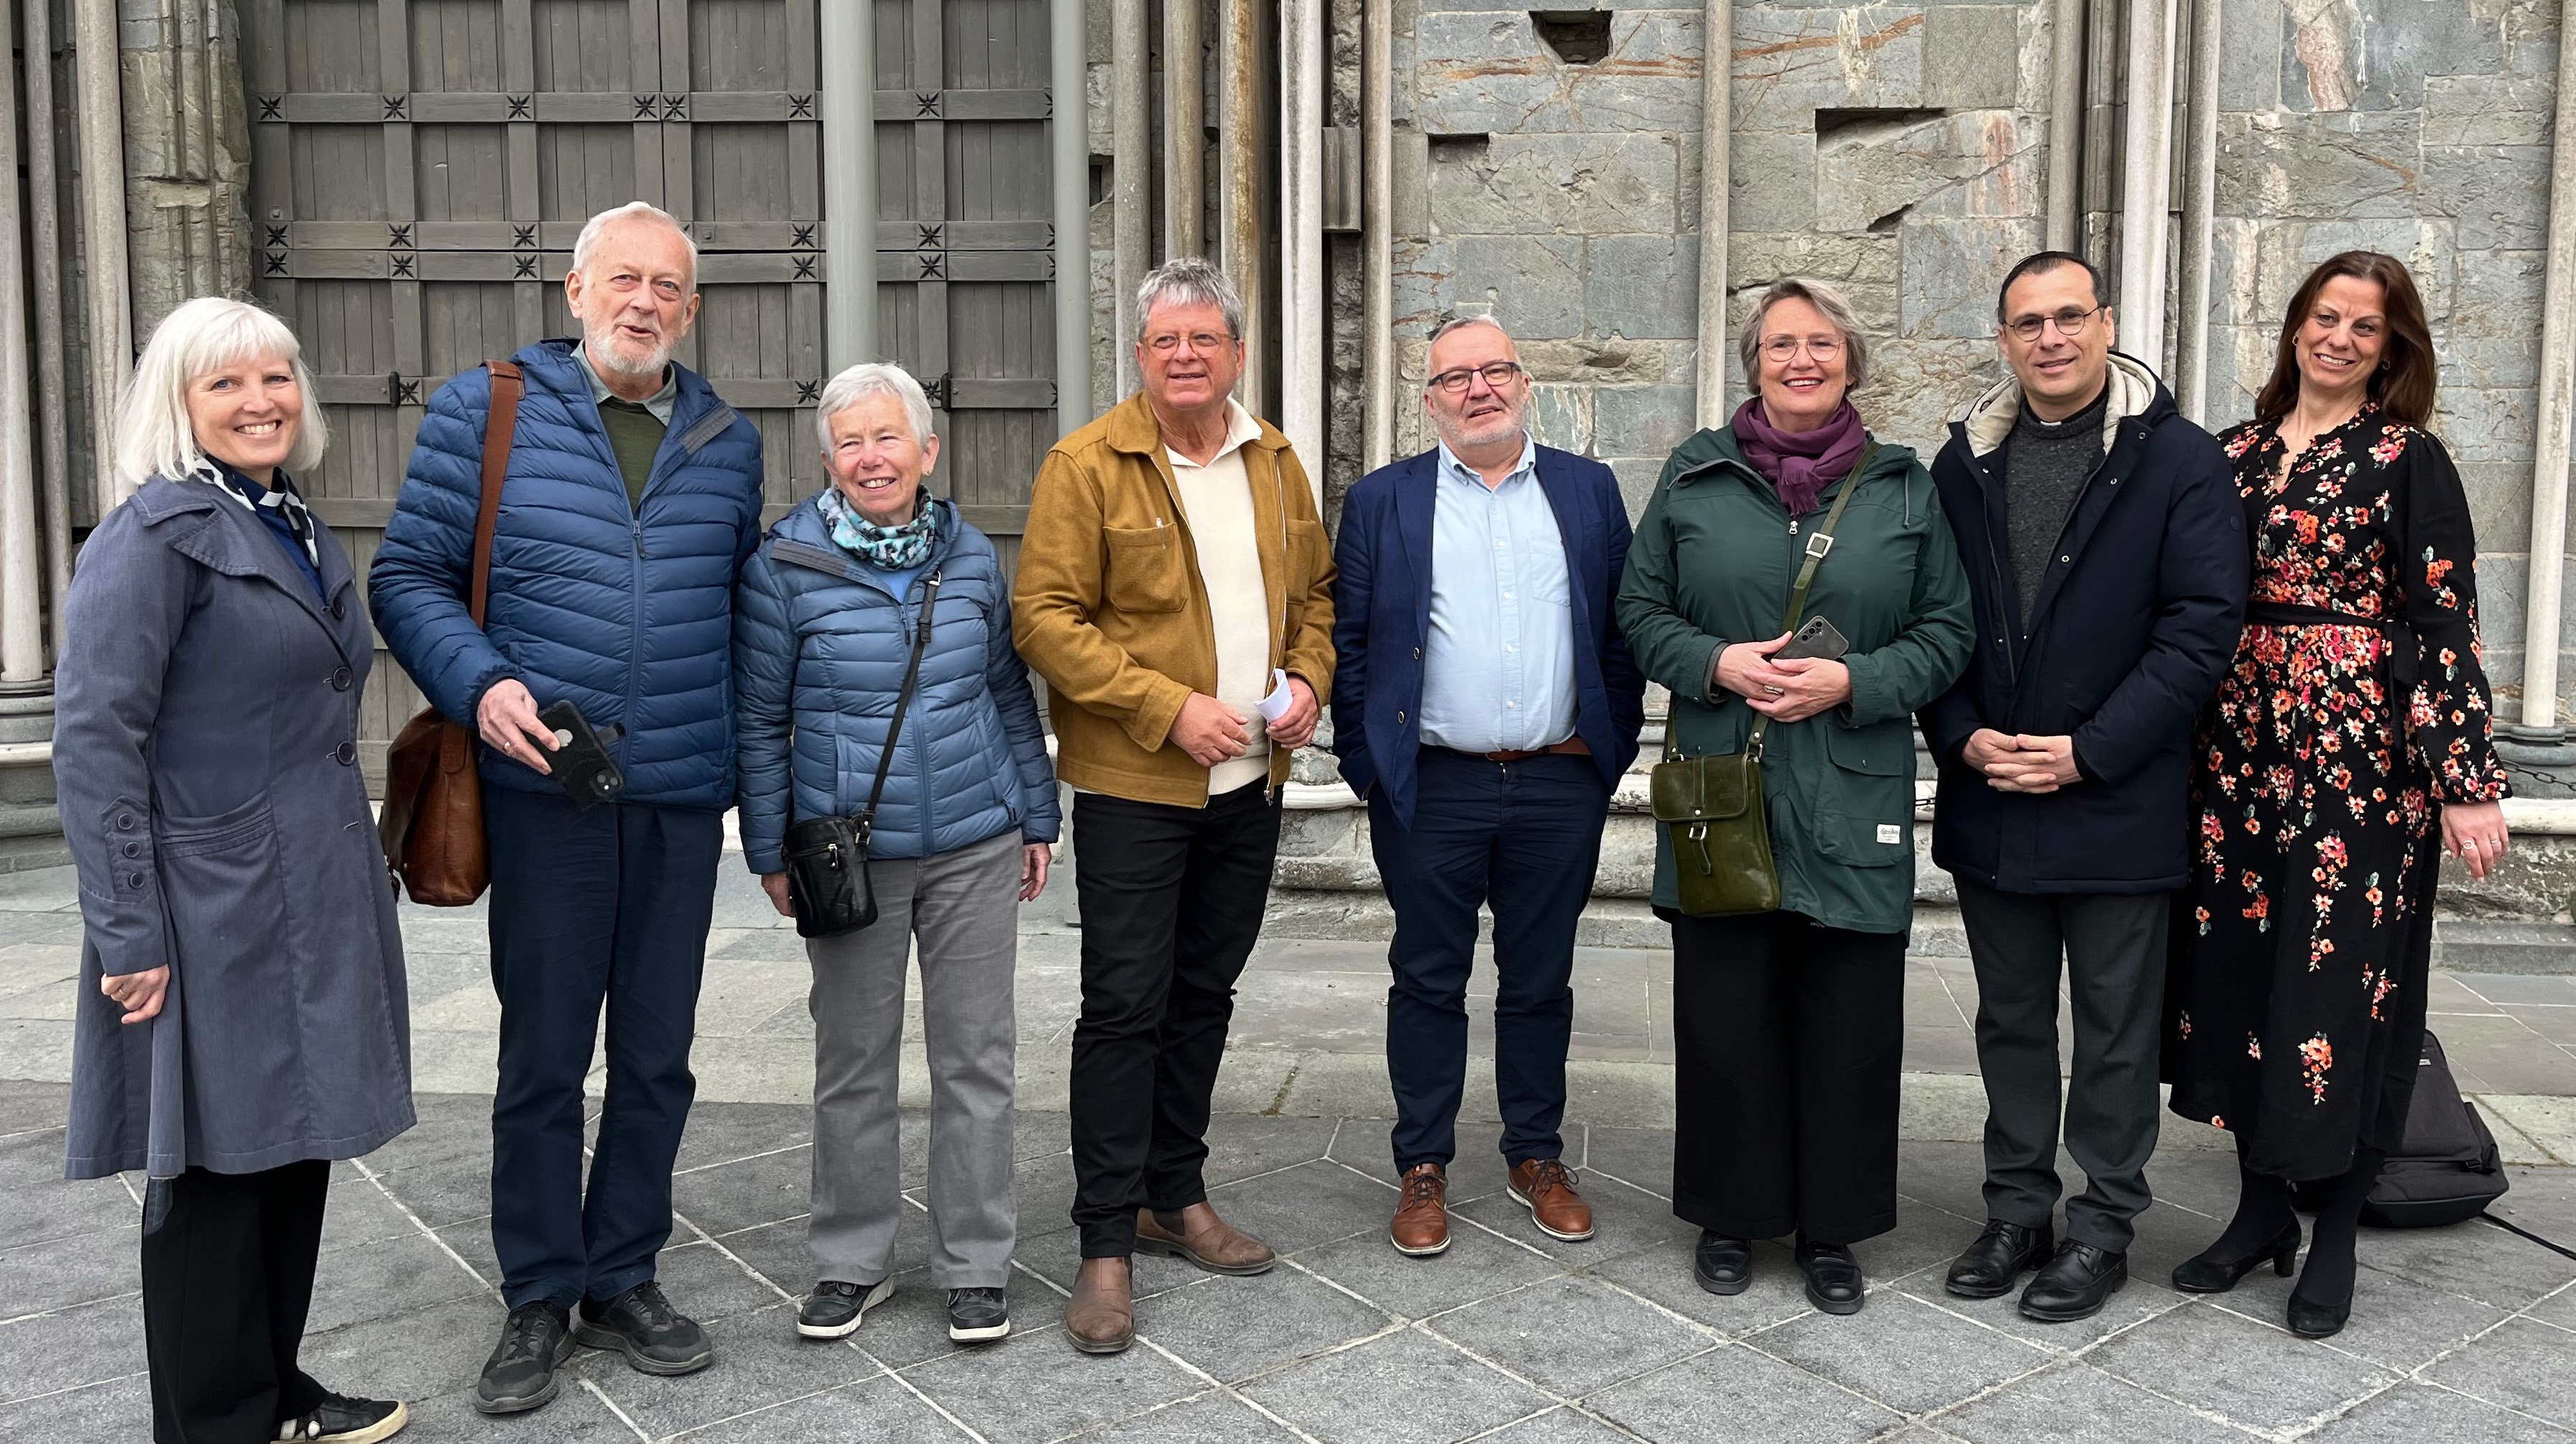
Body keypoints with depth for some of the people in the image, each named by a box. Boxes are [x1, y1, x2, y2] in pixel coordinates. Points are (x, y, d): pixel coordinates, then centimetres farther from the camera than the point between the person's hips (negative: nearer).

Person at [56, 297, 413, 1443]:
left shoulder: (303, 534, 13)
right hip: (216, 912, -8)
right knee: (218, 1168, 4)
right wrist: (130, 934, -19)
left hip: (317, 903, 8)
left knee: (300, 1148, 15)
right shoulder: (158, 533, -12)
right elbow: (92, 739, -16)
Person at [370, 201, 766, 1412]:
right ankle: (538, 1301, 22)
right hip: (546, 788, -3)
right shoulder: (484, 412, -1)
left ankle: (621, 1282, 28)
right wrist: (479, 684, -17)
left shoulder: (727, 441, 9)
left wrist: (753, 755, 9)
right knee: (543, 1055, 5)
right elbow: (410, 574, 0)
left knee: (657, 1055, 11)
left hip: (682, 796, 3)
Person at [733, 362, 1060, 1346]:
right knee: (852, 1062, 9)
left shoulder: (972, 555, 3)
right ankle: (851, 1263, 25)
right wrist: (770, 852, 1)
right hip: (850, 856, -2)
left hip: (975, 848, 2)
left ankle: (975, 1265, 19)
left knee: (976, 1058, 7)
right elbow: (760, 718, 1)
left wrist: (1037, 818, 11)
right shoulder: (785, 565, -5)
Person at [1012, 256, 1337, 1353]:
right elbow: (1044, 616, -14)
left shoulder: (1274, 462, 10)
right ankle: (1106, 1244, 6)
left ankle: (1175, 1199, 29)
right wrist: (1170, 708, -19)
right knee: (1124, 1006, -4)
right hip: (1133, 786, -6)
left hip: (1251, 782, 6)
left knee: (1205, 995, 14)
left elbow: (1316, 590, 20)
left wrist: (1308, 680, 0)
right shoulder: (1087, 464, -9)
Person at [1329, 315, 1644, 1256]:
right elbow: (1349, 641, 2)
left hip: (1561, 787, 2)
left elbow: (1624, 629, 8)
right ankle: (1422, 1168, 20)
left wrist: (1612, 750, 3)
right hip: (1431, 789, -1)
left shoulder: (1588, 491, 8)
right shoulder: (1382, 501, 4)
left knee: (1541, 981, 12)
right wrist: (1367, 766, -3)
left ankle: (1537, 1157, 27)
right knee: (1428, 982, 7)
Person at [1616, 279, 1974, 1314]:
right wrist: (1715, 662, -11)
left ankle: (1831, 1228, 20)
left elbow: (1946, 631, 6)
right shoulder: (1695, 475, 6)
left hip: (1853, 803, 0)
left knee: (1849, 1022, 4)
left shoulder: (1904, 488, 7)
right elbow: (1641, 609, 7)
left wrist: (1853, 682, -10)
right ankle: (1730, 1216, 22)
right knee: (1725, 1013, 5)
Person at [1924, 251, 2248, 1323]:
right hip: (1988, 801, 4)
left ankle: (2102, 1226, 22)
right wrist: (1963, 737, -8)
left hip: (2117, 807, -4)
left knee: (2115, 1032, 7)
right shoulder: (1964, 463, 7)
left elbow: (2203, 626, -10)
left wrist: (2089, 751, -16)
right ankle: (2017, 1212, 28)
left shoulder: (2179, 460, -5)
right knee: (2010, 1021, 15)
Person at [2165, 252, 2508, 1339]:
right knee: (2238, 961, 8)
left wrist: (2467, 781, -12)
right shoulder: (2238, 453, 11)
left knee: (2342, 975, 0)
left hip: (2363, 752, -4)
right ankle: (2261, 1207, 23)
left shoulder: (2409, 462, -2)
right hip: (2240, 745, 5)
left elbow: (2444, 620, -7)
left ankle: (2335, 1236, 14)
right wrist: (2189, 741, 7)